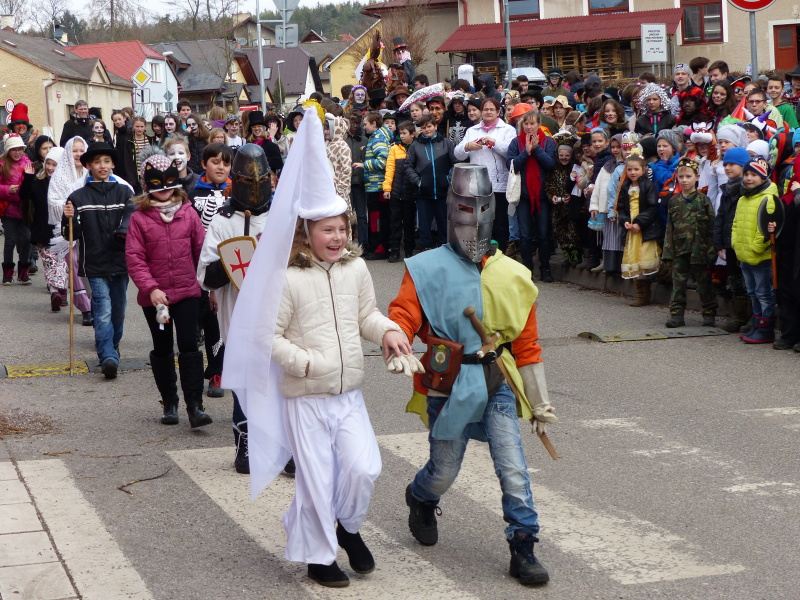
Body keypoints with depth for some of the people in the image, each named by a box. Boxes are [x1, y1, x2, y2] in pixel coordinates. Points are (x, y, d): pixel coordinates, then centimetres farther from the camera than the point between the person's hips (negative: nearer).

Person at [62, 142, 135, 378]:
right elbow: (71, 234, 2)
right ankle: (109, 357, -18)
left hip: (120, 261, 2)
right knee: (103, 311, -12)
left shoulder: (124, 192, 4)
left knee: (118, 309, 16)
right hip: (95, 264, -2)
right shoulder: (79, 197, 0)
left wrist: (125, 230, -28)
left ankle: (112, 344, 38)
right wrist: (69, 219, -18)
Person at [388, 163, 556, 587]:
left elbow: (527, 345, 8)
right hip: (448, 387, -2)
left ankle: (523, 551, 4)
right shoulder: (426, 270, -3)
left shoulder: (512, 276, 5)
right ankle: (420, 500, 44)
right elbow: (402, 317, -12)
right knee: (444, 470, 9)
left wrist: (540, 404, 9)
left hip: (497, 385, 2)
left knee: (513, 469, -7)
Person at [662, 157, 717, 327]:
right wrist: (668, 250, 2)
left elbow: (711, 227, -5)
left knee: (704, 283, 6)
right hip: (679, 250, 3)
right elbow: (669, 228, 9)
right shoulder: (674, 201, 8)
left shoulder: (703, 200, -3)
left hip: (698, 249, -3)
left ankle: (709, 313, 15)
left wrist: (711, 251, -10)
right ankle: (676, 314, 8)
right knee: (678, 283, 4)